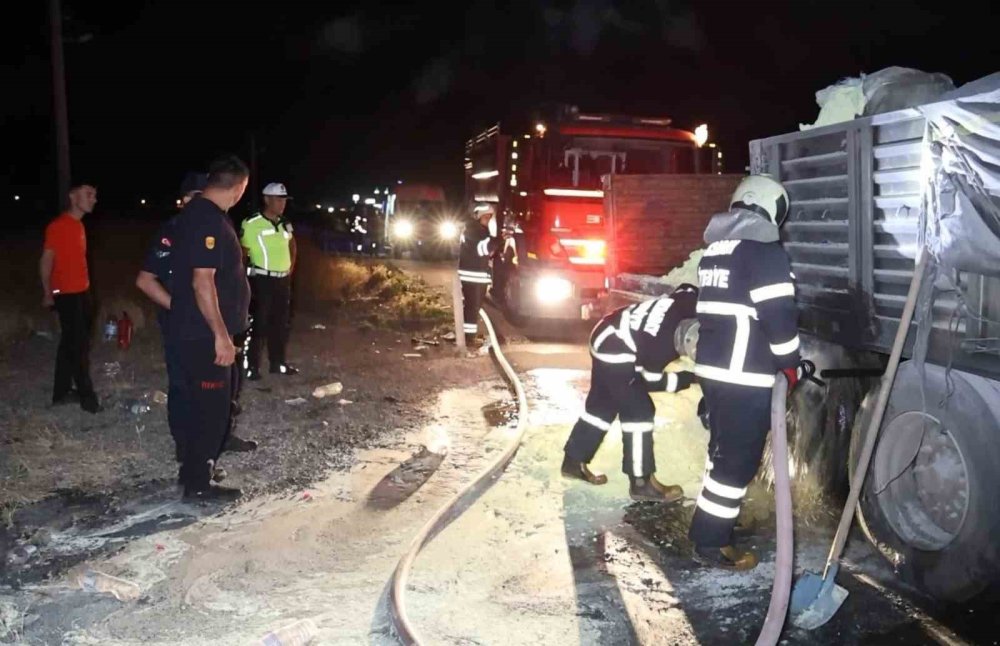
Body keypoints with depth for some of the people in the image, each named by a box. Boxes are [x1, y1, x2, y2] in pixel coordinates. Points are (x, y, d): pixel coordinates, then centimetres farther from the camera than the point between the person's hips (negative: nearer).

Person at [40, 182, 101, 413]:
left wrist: (85, 288, 15)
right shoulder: (58, 225, -14)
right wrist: (47, 293, -16)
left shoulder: (78, 225, 13)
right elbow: (46, 260, -15)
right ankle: (87, 397, 4)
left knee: (70, 344, 14)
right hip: (67, 294, -9)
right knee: (79, 346, -4)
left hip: (81, 292, 9)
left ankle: (62, 392, 23)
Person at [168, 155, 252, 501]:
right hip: (203, 333, -10)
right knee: (211, 406, -1)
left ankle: (195, 468, 30)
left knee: (201, 403, 19)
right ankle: (198, 482, 9)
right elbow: (202, 281, -25)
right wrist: (221, 335, -23)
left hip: (193, 329, 10)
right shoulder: (210, 219, -20)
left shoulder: (194, 213, 12)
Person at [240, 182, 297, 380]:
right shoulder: (251, 224, -13)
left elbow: (292, 245, 29)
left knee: (280, 324, 14)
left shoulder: (285, 224, 10)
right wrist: (247, 277, -9)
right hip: (262, 281, -7)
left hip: (283, 281, 7)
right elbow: (242, 253, -9)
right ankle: (251, 366, 6)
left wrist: (291, 267, 19)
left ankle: (277, 364, 24)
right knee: (258, 324, -3)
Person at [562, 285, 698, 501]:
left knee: (603, 404, 18)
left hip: (607, 339, 10)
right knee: (639, 411, -7)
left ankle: (574, 461, 30)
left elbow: (688, 290, 15)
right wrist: (690, 378, -8)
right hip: (616, 351, -10)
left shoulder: (686, 306, -9)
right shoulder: (664, 342, -28)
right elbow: (652, 380, -16)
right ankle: (641, 482, 0)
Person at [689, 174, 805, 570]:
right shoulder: (764, 250, -13)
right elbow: (779, 314, -16)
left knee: (724, 451, 20)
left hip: (711, 368, 9)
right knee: (739, 459, 0)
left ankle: (708, 530, 30)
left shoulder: (715, 248, 15)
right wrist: (790, 364, -4)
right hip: (746, 375, -9)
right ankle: (711, 544, 8)